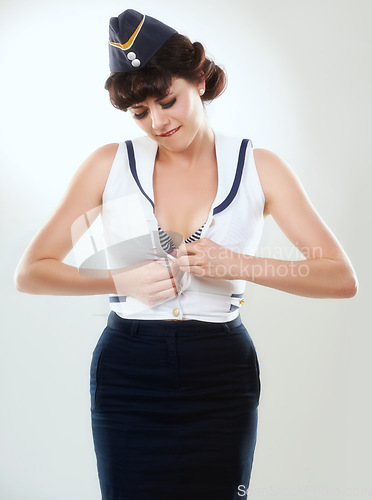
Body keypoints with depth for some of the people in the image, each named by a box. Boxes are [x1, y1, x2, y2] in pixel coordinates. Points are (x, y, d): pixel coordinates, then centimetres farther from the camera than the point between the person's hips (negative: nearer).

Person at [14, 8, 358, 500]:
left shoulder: (258, 168, 1)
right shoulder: (111, 164, 1)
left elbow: (342, 278, -5)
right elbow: (30, 273, 0)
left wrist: (239, 265, -17)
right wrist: (124, 280, -14)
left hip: (222, 377, 0)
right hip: (129, 378, 0)